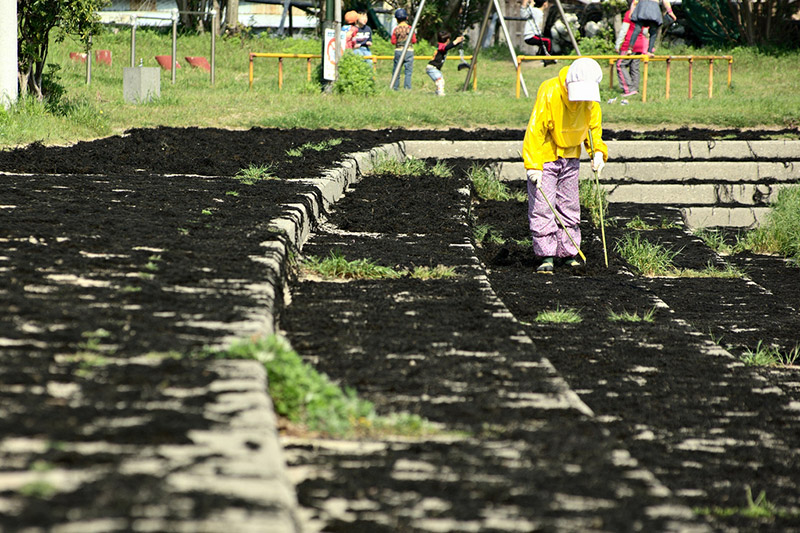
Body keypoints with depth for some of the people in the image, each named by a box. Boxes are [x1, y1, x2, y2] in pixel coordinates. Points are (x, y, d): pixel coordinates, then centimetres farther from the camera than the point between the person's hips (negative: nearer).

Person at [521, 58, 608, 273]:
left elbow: (594, 125, 9)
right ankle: (546, 256, -6)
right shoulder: (549, 93, -26)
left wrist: (598, 150, -7)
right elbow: (535, 129, -25)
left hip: (570, 156, 5)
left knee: (569, 207, 10)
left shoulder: (590, 97, -8)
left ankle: (568, 253, 18)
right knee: (542, 207, -9)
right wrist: (533, 165, -28)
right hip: (545, 155, -5)